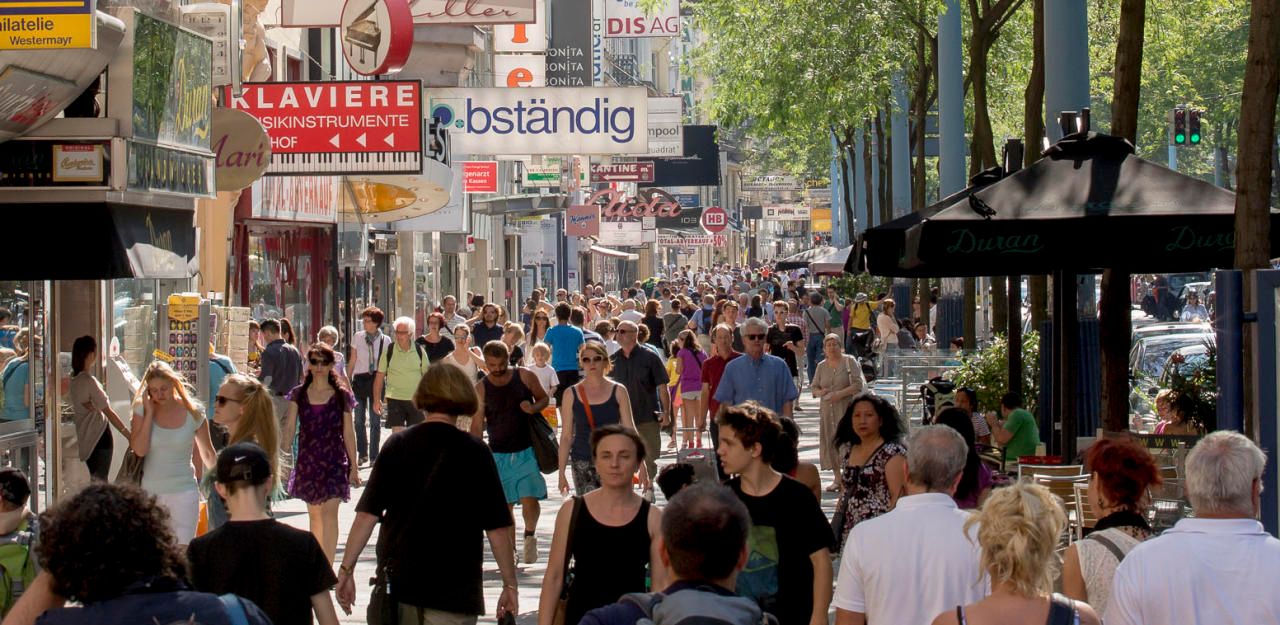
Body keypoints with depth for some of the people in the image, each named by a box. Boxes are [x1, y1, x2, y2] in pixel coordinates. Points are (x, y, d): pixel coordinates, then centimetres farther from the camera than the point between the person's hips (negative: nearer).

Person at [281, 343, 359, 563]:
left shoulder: (342, 396, 1)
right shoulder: (299, 395, 5)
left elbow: (348, 433, 4)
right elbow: (289, 428, 3)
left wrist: (354, 466, 4)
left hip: (334, 460, -3)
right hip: (307, 461, 3)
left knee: (329, 512, -13)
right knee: (314, 514, 11)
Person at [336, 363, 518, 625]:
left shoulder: (396, 445, 1)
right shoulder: (474, 453, -6)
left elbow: (367, 514, -3)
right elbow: (497, 528, -7)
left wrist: (346, 569, 1)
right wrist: (510, 585, 0)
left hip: (397, 580, 3)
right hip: (453, 588, -3)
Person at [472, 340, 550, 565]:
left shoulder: (525, 377, -3)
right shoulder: (481, 389, -2)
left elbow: (544, 398, 10)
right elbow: (477, 424, -1)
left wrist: (534, 408, -14)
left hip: (527, 451, -1)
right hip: (498, 454, 1)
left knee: (529, 498, -12)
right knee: (504, 504, 4)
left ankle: (530, 536, 14)